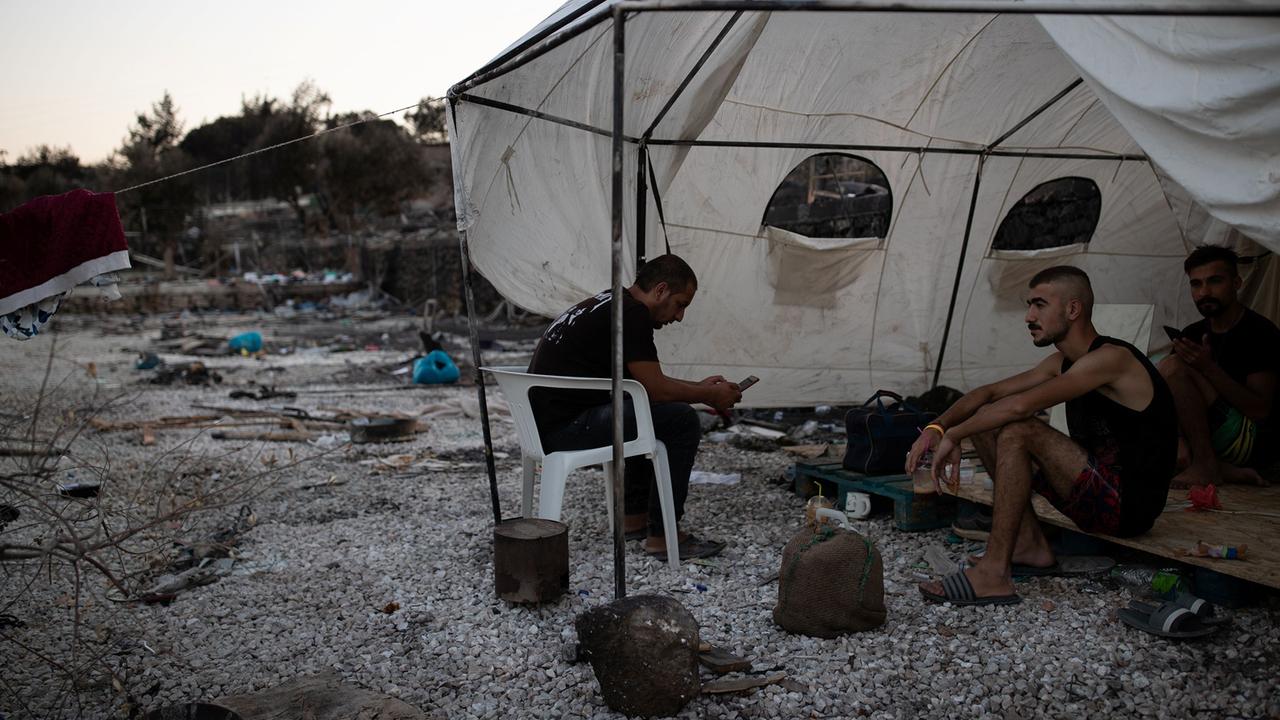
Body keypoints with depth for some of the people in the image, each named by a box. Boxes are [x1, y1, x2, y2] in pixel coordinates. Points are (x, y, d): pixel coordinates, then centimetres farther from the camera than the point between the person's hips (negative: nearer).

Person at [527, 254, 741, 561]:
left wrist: (698, 387, 23)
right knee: (682, 420, -10)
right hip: (566, 427, -11)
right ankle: (662, 535, -3)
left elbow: (645, 381, 27)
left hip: (546, 419, 11)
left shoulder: (610, 304, 19)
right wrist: (709, 395, 2)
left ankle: (634, 516, 27)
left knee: (652, 414, 26)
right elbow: (655, 388, -13)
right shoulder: (632, 314, -13)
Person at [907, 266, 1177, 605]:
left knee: (1017, 431, -28)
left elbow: (1021, 405, -29)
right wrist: (937, 428, -8)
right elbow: (990, 393, 9)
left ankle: (994, 572, -27)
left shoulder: (1111, 358, -18)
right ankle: (1031, 546, 1)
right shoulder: (1063, 363, 10)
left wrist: (954, 435, -19)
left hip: (1130, 504, -9)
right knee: (987, 423, 4)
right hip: (1101, 486, 9)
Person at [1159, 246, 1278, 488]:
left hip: (1256, 445, -8)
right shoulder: (1193, 334, 13)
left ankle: (1204, 465, -19)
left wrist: (1209, 368, -25)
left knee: (1171, 368, -21)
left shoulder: (1259, 332, -8)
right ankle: (1230, 472, -11)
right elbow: (1172, 405, 8)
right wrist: (1181, 442, -12)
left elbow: (1260, 411, -17)